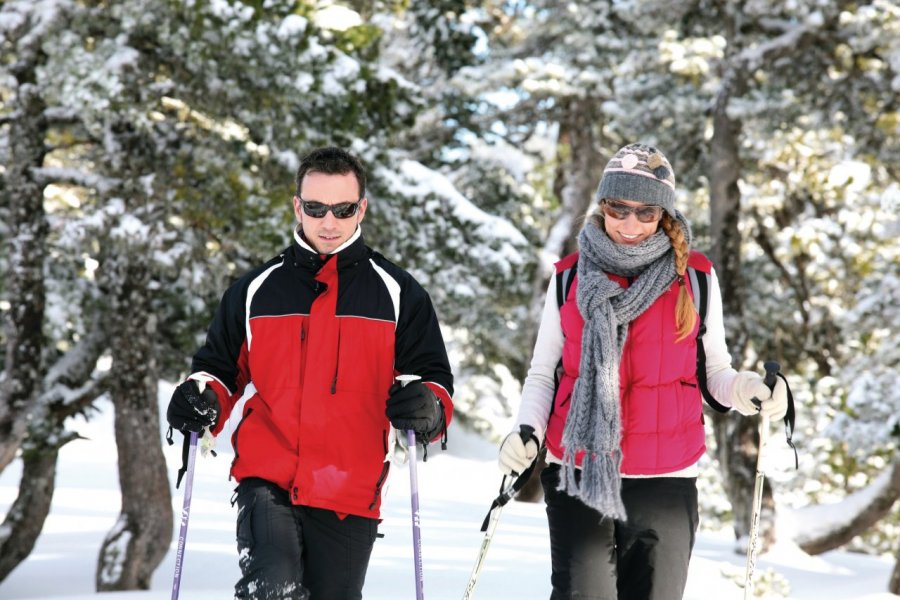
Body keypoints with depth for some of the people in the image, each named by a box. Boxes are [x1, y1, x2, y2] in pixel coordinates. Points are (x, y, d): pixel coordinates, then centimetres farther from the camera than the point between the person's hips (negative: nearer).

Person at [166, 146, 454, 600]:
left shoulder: (397, 294, 7)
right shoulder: (256, 290, 10)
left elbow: (433, 376, 8)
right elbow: (220, 368, 20)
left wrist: (429, 409, -15)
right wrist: (203, 400, -3)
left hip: (350, 497, 1)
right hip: (266, 483, 0)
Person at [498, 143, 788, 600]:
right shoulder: (571, 277, 5)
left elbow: (713, 371, 9)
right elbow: (543, 372, 12)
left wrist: (748, 390, -13)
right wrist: (526, 432, -5)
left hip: (664, 481, 0)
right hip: (577, 475, 0)